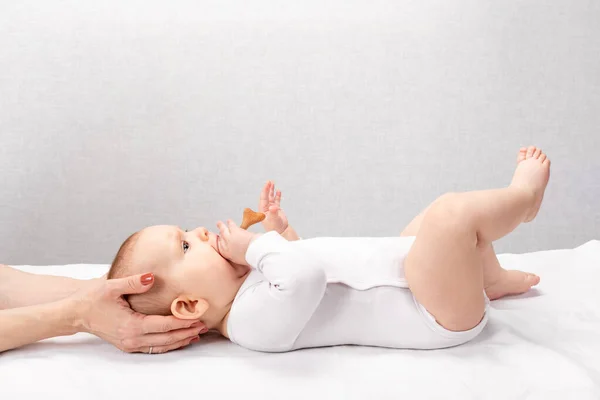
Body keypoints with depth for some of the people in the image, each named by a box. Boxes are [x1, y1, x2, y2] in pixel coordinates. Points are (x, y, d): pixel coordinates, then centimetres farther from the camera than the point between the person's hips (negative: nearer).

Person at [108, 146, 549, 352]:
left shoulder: (243, 287, 6)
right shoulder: (255, 319, -25)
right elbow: (303, 277, -44)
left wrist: (279, 229, 8)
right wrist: (257, 245, -28)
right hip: (435, 316, -10)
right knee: (453, 214, -28)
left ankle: (493, 280, 31)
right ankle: (522, 196, 4)